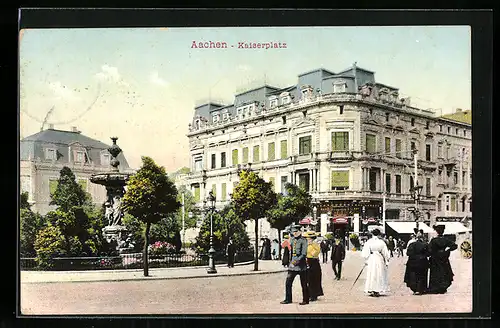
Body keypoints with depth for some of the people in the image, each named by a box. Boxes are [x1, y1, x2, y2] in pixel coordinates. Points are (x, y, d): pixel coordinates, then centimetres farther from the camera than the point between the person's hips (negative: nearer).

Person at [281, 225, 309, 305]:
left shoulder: (303, 240, -8)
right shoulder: (292, 240, 11)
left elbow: (304, 253, -15)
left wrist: (298, 260, -24)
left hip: (301, 265, -6)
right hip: (292, 264, 6)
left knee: (304, 284, 3)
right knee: (288, 282, 4)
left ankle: (305, 300, 11)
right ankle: (288, 299, 14)